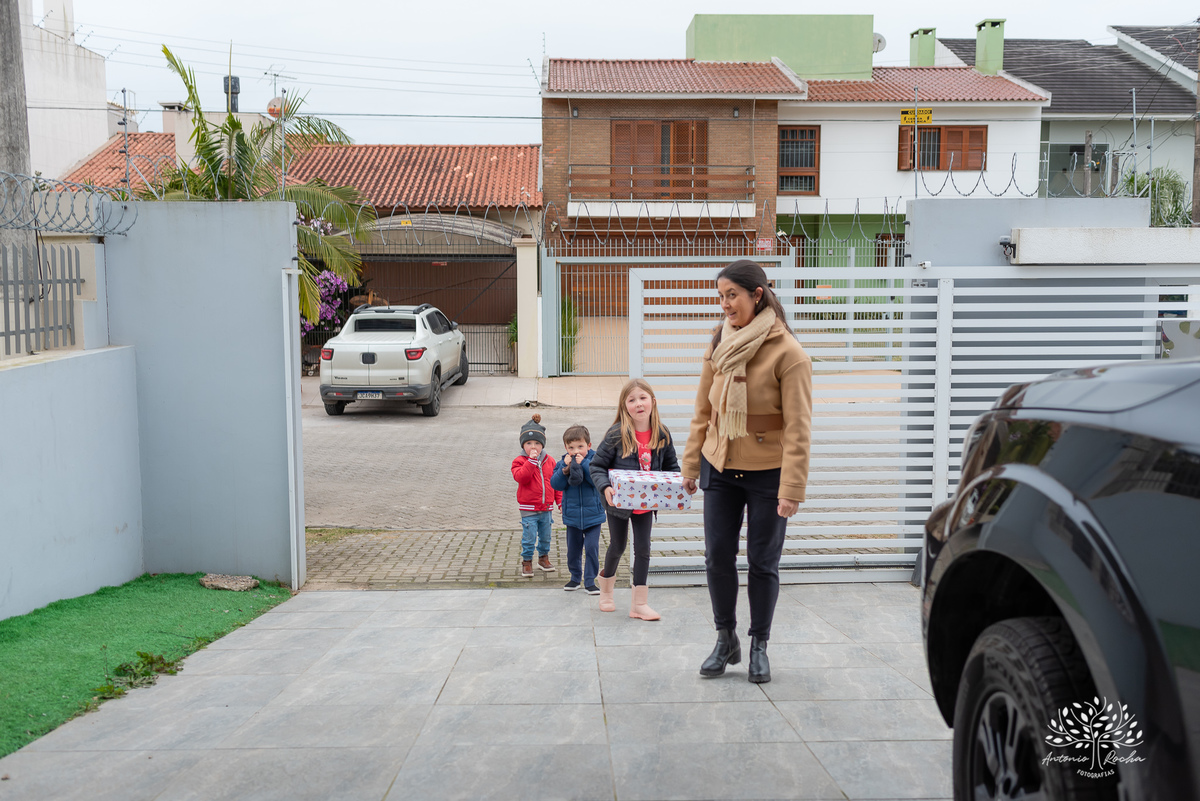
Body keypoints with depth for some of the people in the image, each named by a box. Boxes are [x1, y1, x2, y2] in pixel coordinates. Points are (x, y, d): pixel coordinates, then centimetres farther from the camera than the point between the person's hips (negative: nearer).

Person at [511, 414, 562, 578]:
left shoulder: (549, 461, 5)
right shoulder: (520, 461, -6)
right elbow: (520, 477, -25)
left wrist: (561, 501, 8)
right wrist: (531, 460, -26)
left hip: (546, 508, 4)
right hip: (528, 509, -4)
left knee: (545, 537, 16)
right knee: (529, 537, -4)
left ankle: (543, 558, 33)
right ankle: (527, 562, 10)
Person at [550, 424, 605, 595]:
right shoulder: (563, 463, 0)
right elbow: (556, 484, -9)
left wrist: (583, 464, -26)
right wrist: (565, 468, -21)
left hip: (593, 514, -3)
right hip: (572, 515, 3)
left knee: (592, 548, -5)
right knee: (573, 549, 13)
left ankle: (590, 581, 7)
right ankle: (575, 578, 30)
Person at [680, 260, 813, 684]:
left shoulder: (788, 353, -14)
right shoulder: (719, 344, 3)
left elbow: (798, 427, -15)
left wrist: (792, 488, -19)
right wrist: (691, 464, 10)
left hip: (767, 472, -4)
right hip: (720, 467, 5)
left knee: (763, 562, 6)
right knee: (717, 556, 7)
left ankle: (759, 647, 24)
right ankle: (726, 640, 26)